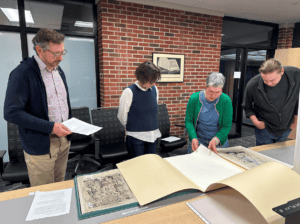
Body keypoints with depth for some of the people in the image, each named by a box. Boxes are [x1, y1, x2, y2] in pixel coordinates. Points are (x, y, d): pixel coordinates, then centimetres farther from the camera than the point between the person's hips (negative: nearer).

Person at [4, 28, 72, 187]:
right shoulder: (22, 74, -14)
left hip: (64, 140, 7)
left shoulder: (58, 71, 10)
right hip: (40, 147, -6)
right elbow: (11, 113, -20)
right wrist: (50, 126, -23)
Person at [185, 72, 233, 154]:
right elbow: (188, 120, -7)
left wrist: (215, 140, -25)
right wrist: (194, 138, -22)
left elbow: (227, 126, -10)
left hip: (219, 140, 0)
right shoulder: (194, 98, -13)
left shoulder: (226, 101, -14)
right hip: (198, 140, 0)